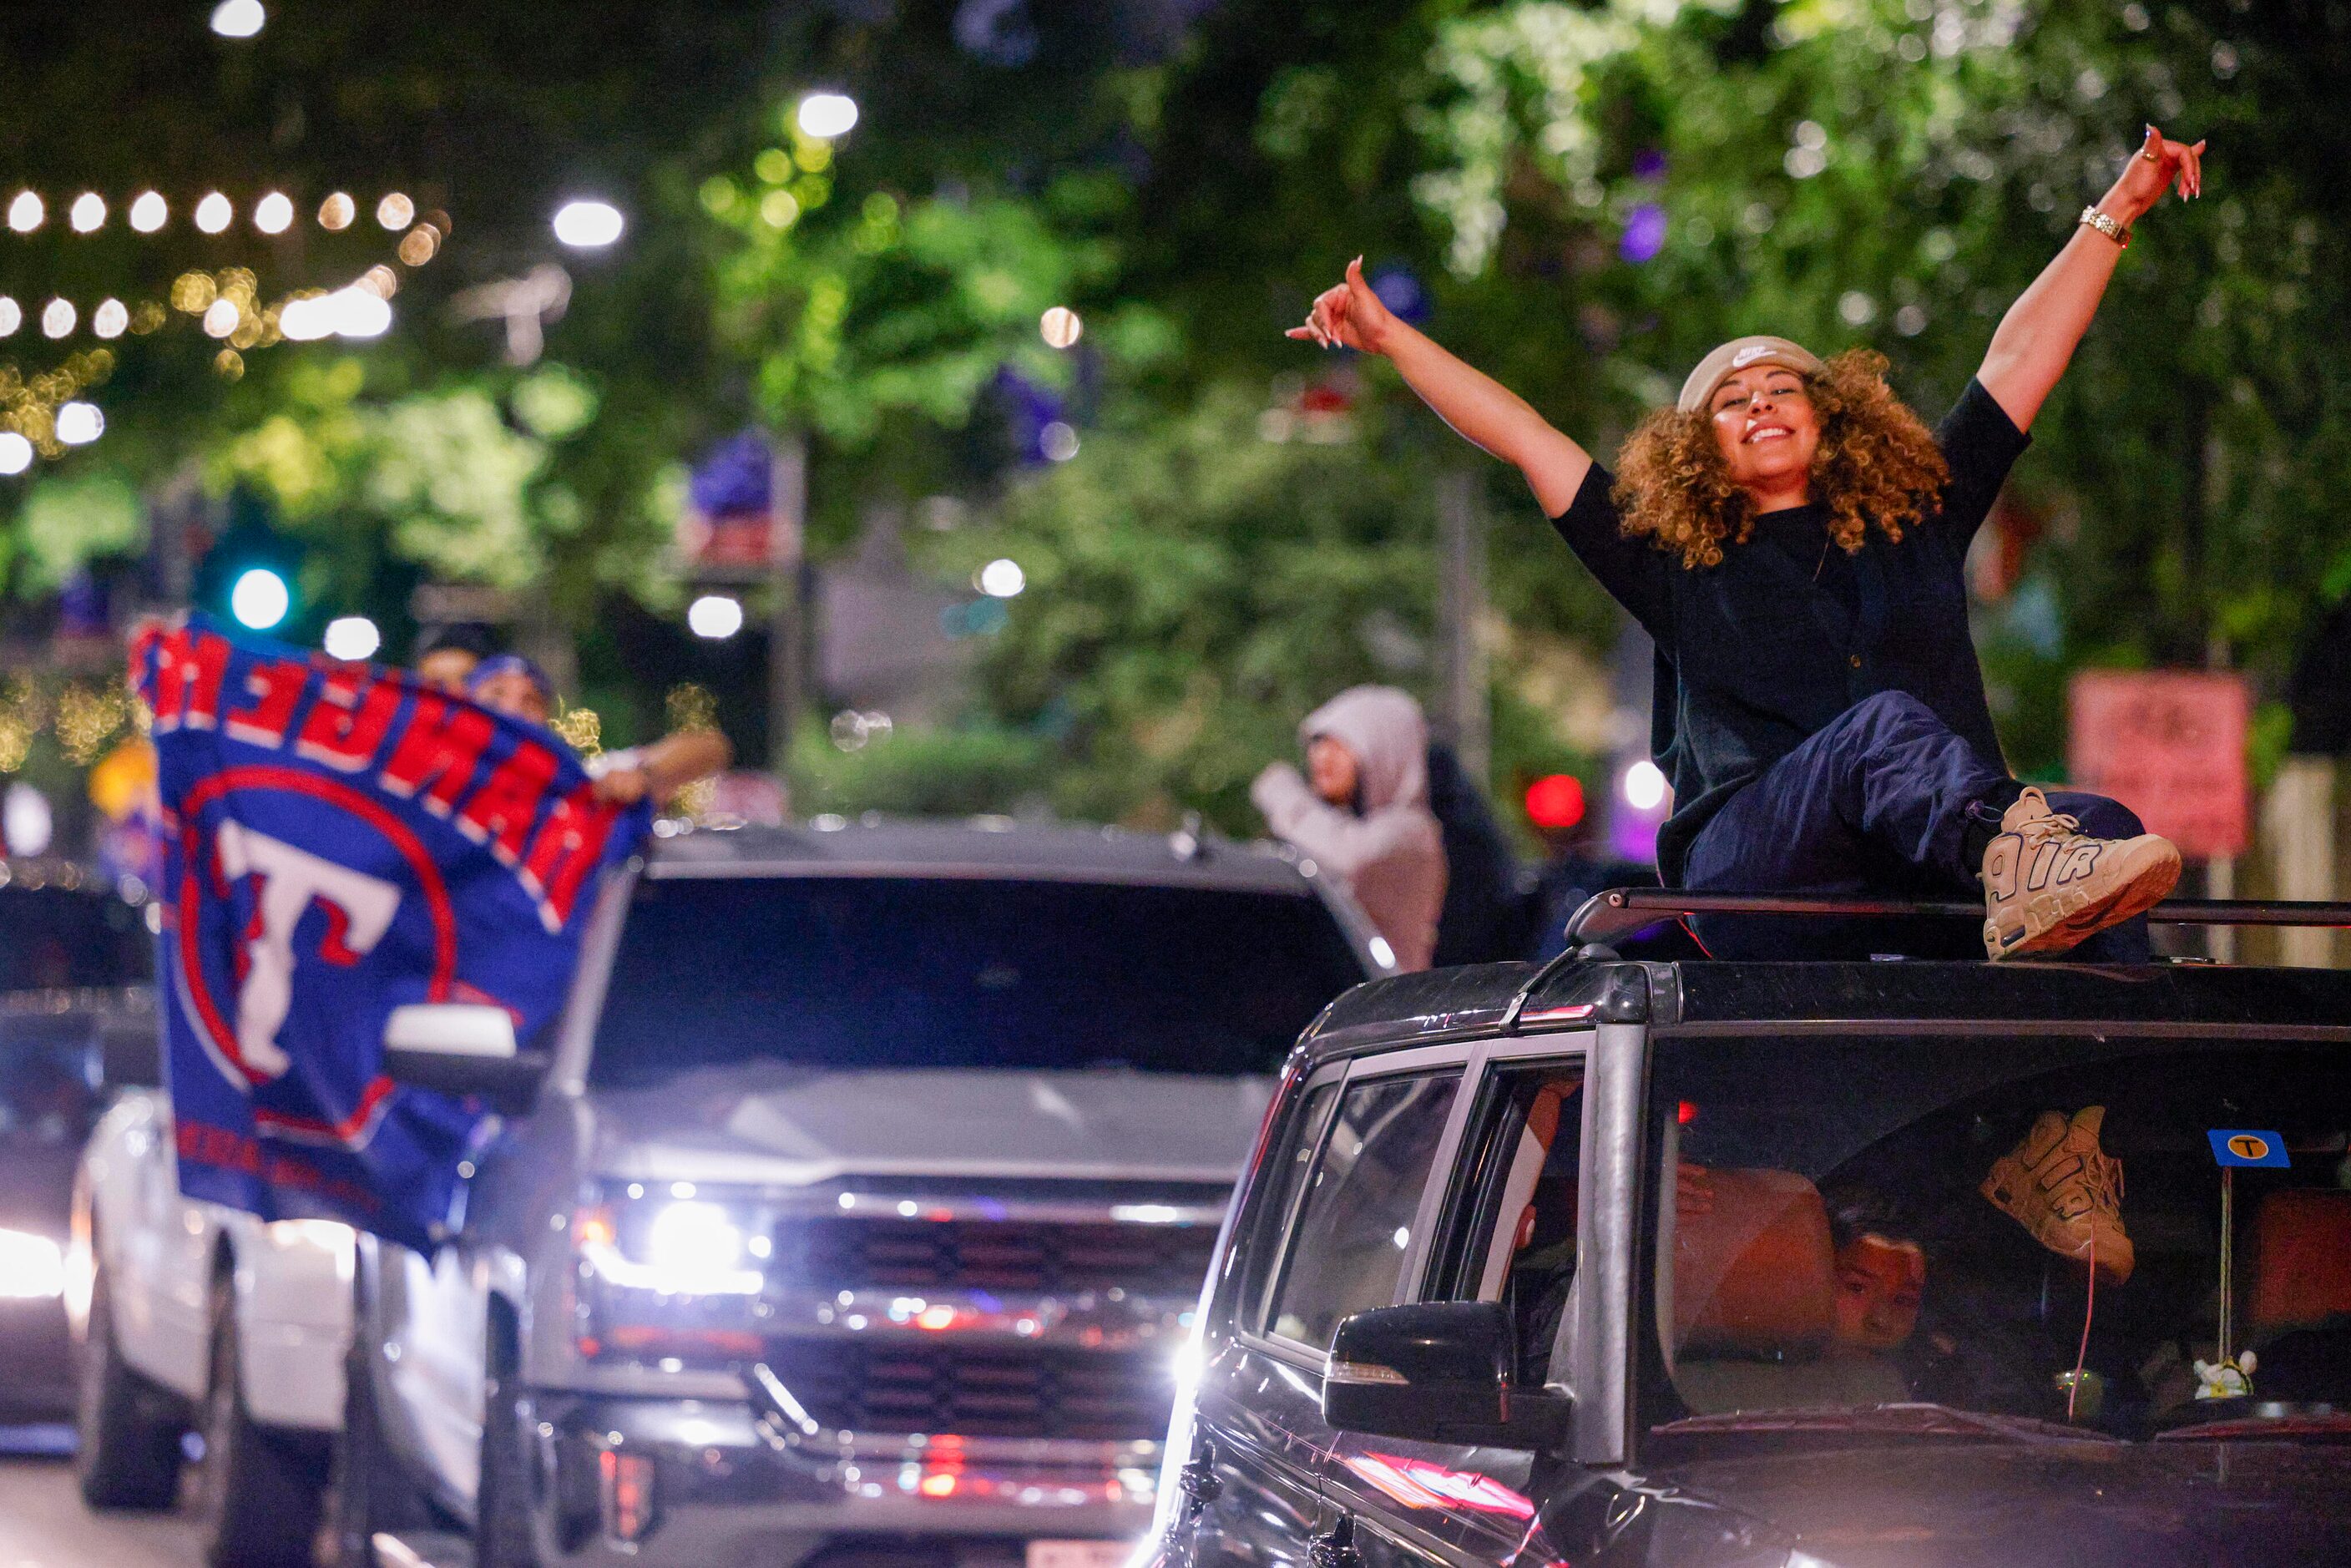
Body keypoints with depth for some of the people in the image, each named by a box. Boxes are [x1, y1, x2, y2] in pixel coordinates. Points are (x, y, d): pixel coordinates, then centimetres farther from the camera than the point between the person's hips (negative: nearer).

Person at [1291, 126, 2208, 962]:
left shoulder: (1917, 524, 28)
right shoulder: (1676, 564, 24)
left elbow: (2022, 356, 30)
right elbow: (1522, 438, 24)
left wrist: (2117, 212, 31)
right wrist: (1389, 339, 23)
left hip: (1933, 895, 3)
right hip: (1749, 876, -3)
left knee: (2100, 824, -29)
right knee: (1887, 723, -34)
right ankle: (2013, 860, -67)